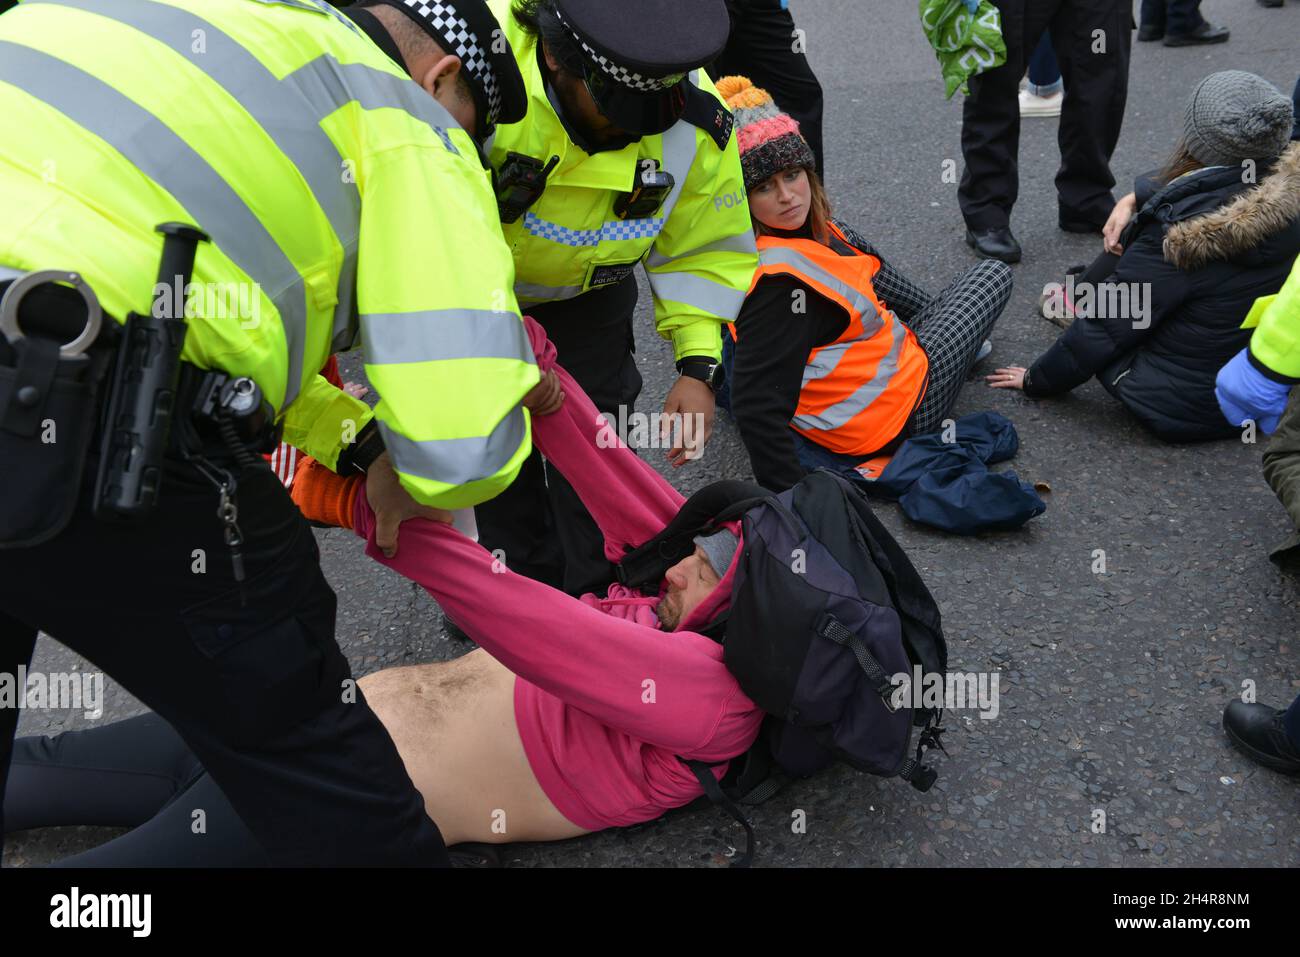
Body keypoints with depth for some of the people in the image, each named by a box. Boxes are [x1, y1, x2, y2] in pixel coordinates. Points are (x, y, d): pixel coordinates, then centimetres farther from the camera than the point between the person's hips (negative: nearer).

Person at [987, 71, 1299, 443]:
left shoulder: (1179, 236, -29)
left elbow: (1103, 332, -16)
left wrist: (1035, 381, -2)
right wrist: (1136, 199, 6)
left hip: (1181, 409, -6)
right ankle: (1080, 296, 37)